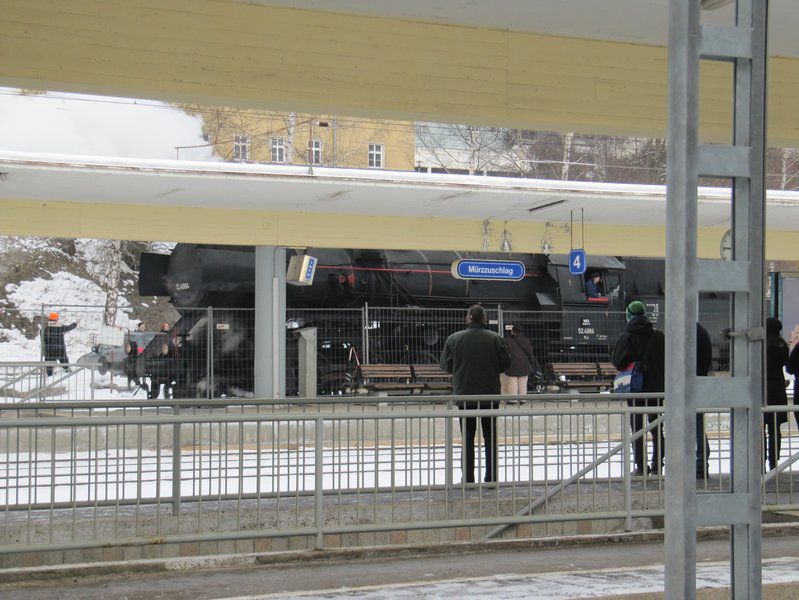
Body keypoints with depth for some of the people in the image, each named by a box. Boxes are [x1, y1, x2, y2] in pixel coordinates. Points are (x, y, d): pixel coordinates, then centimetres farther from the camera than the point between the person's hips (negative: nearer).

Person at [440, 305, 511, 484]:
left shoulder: (454, 339, -6)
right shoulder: (495, 339, -6)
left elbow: (445, 365, 1)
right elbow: (505, 364, 0)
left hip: (464, 395, 0)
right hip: (490, 395, 0)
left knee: (467, 438, 7)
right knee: (490, 437, 10)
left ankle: (468, 480, 5)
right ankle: (491, 478, 11)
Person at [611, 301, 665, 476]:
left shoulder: (625, 338, -8)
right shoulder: (658, 336, -1)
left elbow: (616, 361, -7)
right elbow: (666, 360, 2)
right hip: (655, 389, 2)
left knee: (637, 429, 5)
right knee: (657, 428, 11)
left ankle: (640, 467, 3)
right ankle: (657, 465, 11)